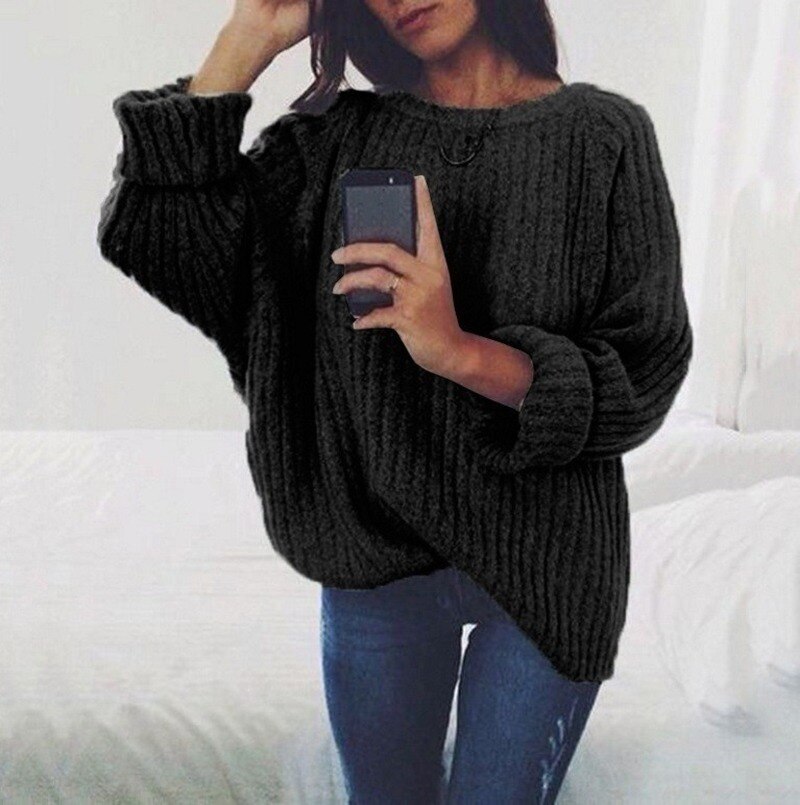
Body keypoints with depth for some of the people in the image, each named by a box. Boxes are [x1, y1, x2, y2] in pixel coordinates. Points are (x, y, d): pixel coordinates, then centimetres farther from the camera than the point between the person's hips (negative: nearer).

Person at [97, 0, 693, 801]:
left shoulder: (602, 134, -7)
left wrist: (460, 353, -28)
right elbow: (153, 239, -9)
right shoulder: (335, 136, 1)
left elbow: (645, 381, -11)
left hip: (544, 563, -2)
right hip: (372, 559, 3)